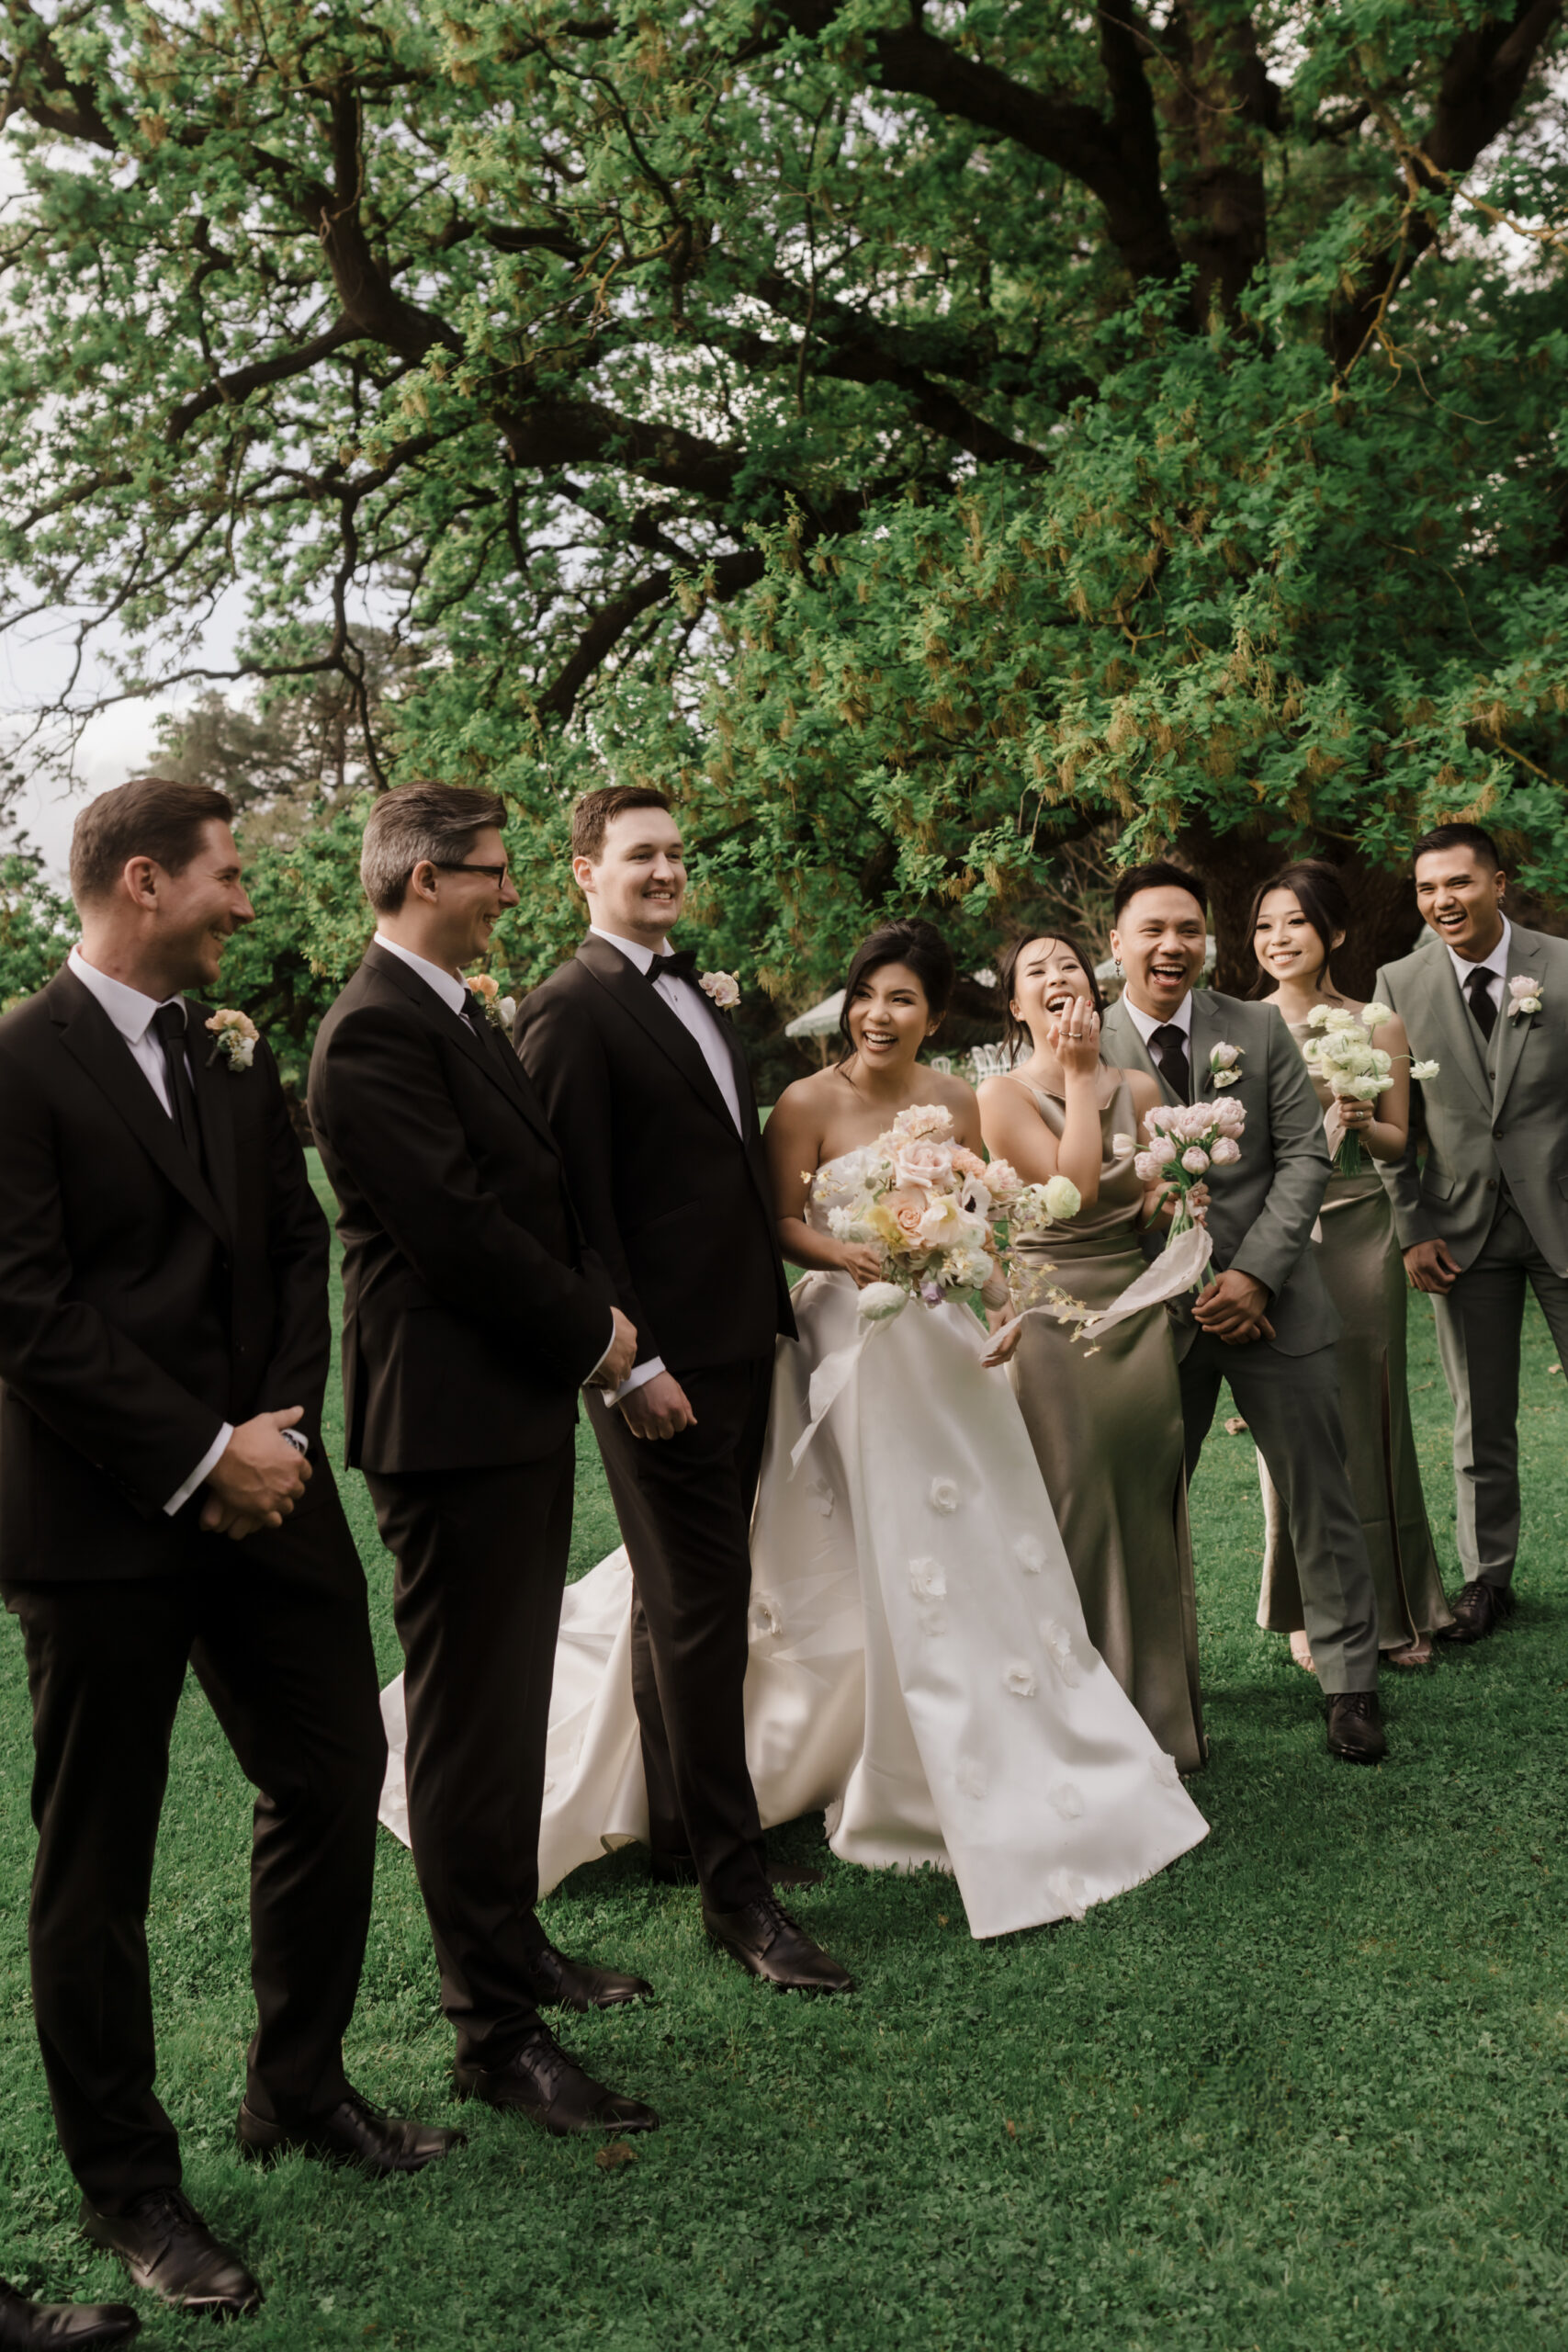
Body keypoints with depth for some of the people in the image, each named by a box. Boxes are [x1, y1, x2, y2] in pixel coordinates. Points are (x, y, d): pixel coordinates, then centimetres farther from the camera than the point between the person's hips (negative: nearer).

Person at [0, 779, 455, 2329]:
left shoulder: (237, 1056, 11)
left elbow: (298, 1251, 11)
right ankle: (126, 2185, 23)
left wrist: (281, 1425, -4)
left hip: (263, 1489, 7)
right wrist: (203, 1458, -16)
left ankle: (297, 2089, 34)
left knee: (333, 1776, 14)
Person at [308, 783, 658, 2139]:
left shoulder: (461, 1015, 15)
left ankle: (511, 1941, 34)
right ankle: (497, 2030, 9)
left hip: (524, 1407, 10)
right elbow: (456, 1228, -22)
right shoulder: (377, 1033, -17)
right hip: (453, 1418, -10)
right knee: (473, 1725, -1)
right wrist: (592, 1336, -10)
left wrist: (595, 1324, 2)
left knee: (509, 1707, 19)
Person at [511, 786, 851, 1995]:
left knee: (683, 1599, 17)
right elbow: (574, 1203, -17)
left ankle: (680, 1827, 30)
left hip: (742, 1341, 9)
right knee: (701, 1610, -5)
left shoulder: (699, 993, 15)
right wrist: (630, 1361, -20)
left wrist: (776, 1299, 16)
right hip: (664, 1360, -9)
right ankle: (735, 1885, 3)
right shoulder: (570, 1010, -12)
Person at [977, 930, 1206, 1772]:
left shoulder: (1138, 1086, 8)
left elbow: (1158, 1205, 8)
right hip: (1053, 1316, -4)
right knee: (1075, 1512, -1)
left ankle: (1158, 1710, 23)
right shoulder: (1004, 1094, -5)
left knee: (1146, 1508, 9)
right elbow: (1071, 1184, -17)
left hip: (1137, 1313, 4)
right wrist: (1078, 1074, -10)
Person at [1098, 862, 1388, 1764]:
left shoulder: (1261, 1029, 3)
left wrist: (1255, 1273, -12)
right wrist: (1185, 1287, -8)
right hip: (1153, 1308, 0)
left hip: (1273, 1300, 1)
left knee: (1322, 1499, 5)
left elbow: (1305, 1154, 0)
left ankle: (1352, 1681, 18)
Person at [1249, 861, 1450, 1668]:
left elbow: (1400, 1141, 7)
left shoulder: (1377, 1026, 3)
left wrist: (1361, 1124, -13)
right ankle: (1310, 1612, 18)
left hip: (1356, 1233, 1)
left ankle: (1395, 1608, 22)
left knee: (1369, 1415, 6)